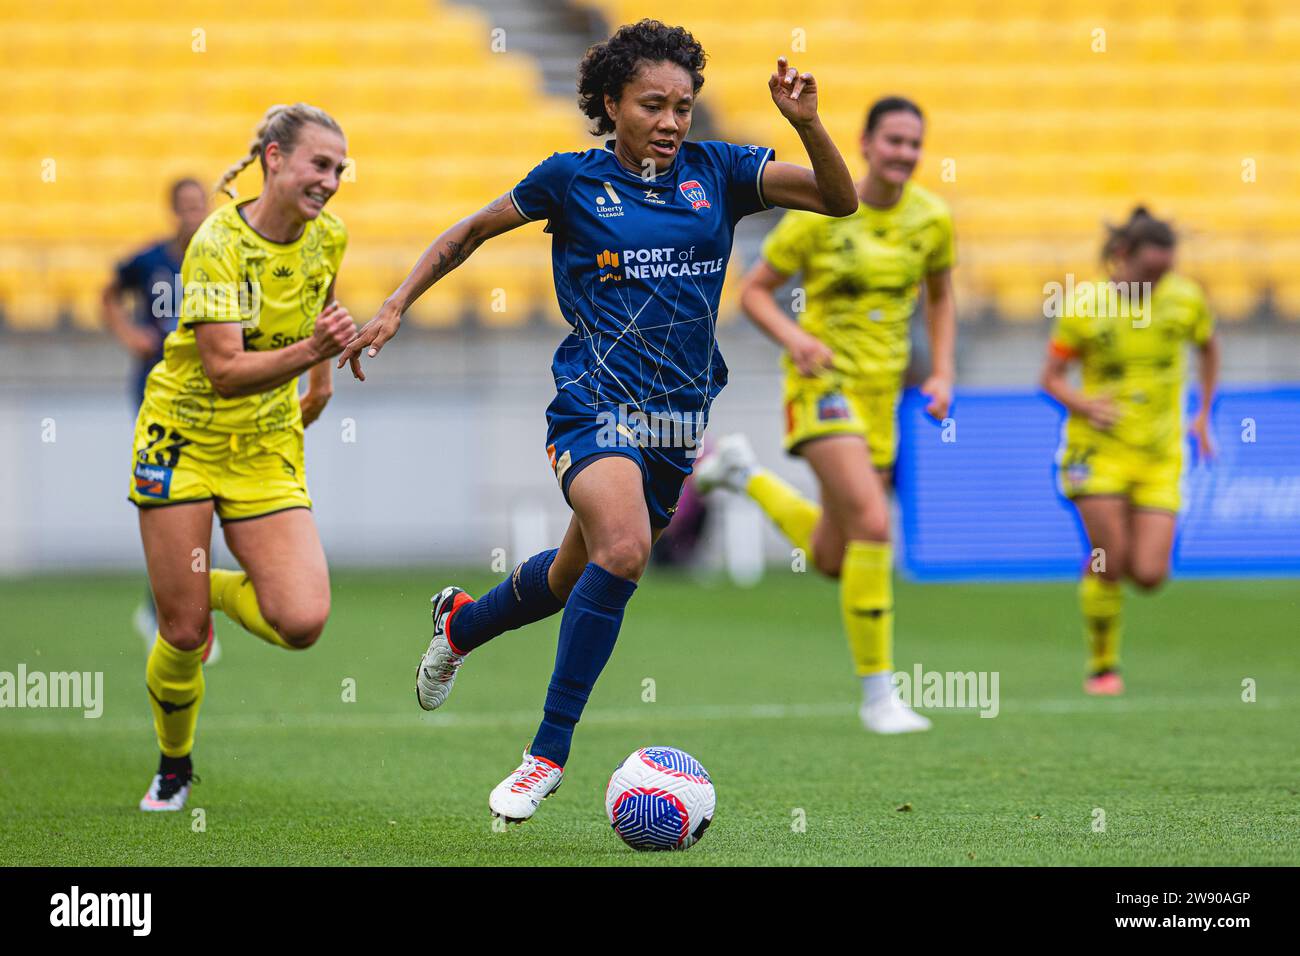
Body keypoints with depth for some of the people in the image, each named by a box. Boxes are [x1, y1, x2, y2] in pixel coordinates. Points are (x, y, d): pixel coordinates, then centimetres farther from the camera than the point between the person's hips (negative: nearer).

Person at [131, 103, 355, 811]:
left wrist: (322, 378, 25)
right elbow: (224, 371, -26)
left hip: (268, 450, 4)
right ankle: (173, 766, 26)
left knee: (302, 623, -15)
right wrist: (309, 348, -38)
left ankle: (214, 589, 18)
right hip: (186, 438, -4)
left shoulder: (326, 236, -3)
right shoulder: (217, 243, -20)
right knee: (182, 635, -2)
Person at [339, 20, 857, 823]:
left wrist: (806, 122, -18)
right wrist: (396, 308, 9)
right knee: (623, 547, -31)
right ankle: (550, 750, -20)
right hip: (596, 402, -4)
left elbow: (840, 199, -3)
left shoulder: (717, 174, 4)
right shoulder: (572, 180, -1)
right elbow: (472, 232, 13)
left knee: (577, 577, 18)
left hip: (679, 419, 5)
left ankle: (461, 623, 53)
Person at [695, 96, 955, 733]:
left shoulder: (931, 218, 0)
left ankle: (744, 474, 37)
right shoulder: (820, 212, -11)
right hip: (823, 379, -5)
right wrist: (794, 338, -22)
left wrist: (942, 374, 4)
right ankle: (877, 693, -14)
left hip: (881, 392, 5)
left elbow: (940, 299, 17)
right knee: (874, 524, -24)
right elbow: (754, 291, -3)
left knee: (833, 559, 11)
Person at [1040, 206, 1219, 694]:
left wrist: (1203, 415, 13)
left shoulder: (1186, 298, -2)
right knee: (1108, 559, -13)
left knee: (1149, 575, -8)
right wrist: (1084, 405, -19)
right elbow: (1051, 376, 0)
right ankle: (1102, 667, 6)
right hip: (1099, 447, -2)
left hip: (1159, 455, 2)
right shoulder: (1085, 304, -8)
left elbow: (1209, 347, 19)